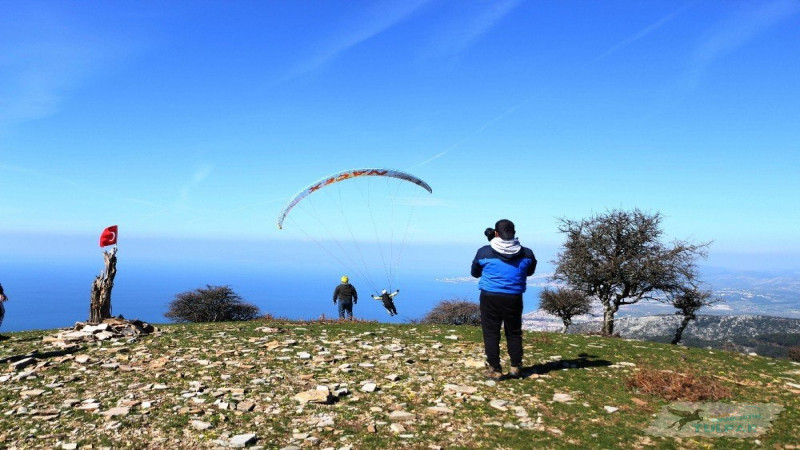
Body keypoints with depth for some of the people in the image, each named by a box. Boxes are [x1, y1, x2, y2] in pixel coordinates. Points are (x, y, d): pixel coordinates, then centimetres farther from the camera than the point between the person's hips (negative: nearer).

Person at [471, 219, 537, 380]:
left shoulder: (484, 252, -5)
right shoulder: (526, 253, 0)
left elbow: (474, 273, 9)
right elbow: (530, 271, 18)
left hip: (490, 297, -2)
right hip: (514, 298, 2)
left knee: (491, 332, 5)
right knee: (514, 332, 15)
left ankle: (494, 369, 6)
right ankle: (515, 366, 20)